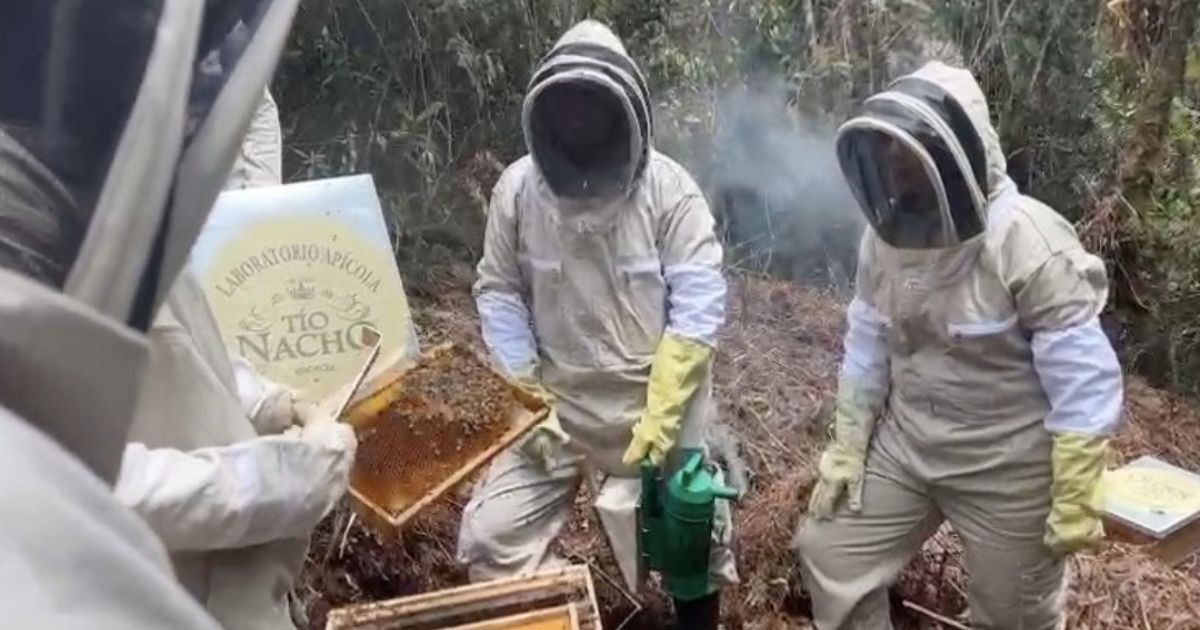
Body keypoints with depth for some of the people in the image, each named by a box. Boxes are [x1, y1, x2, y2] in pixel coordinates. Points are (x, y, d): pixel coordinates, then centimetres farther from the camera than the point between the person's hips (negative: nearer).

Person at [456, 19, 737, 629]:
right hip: (558, 400, 2)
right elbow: (498, 294, 1)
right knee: (490, 537, -2)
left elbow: (700, 300, -13)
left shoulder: (668, 187, -11)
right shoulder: (517, 188, -5)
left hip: (662, 399, -1)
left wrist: (662, 413, -19)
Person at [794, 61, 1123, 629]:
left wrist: (1076, 502, -18)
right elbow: (867, 348, 5)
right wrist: (846, 449, 4)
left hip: (1009, 466, -5)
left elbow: (1085, 381, -20)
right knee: (829, 553, 8)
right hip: (904, 447, 6)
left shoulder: (1028, 241, -23)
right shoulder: (887, 234, -3)